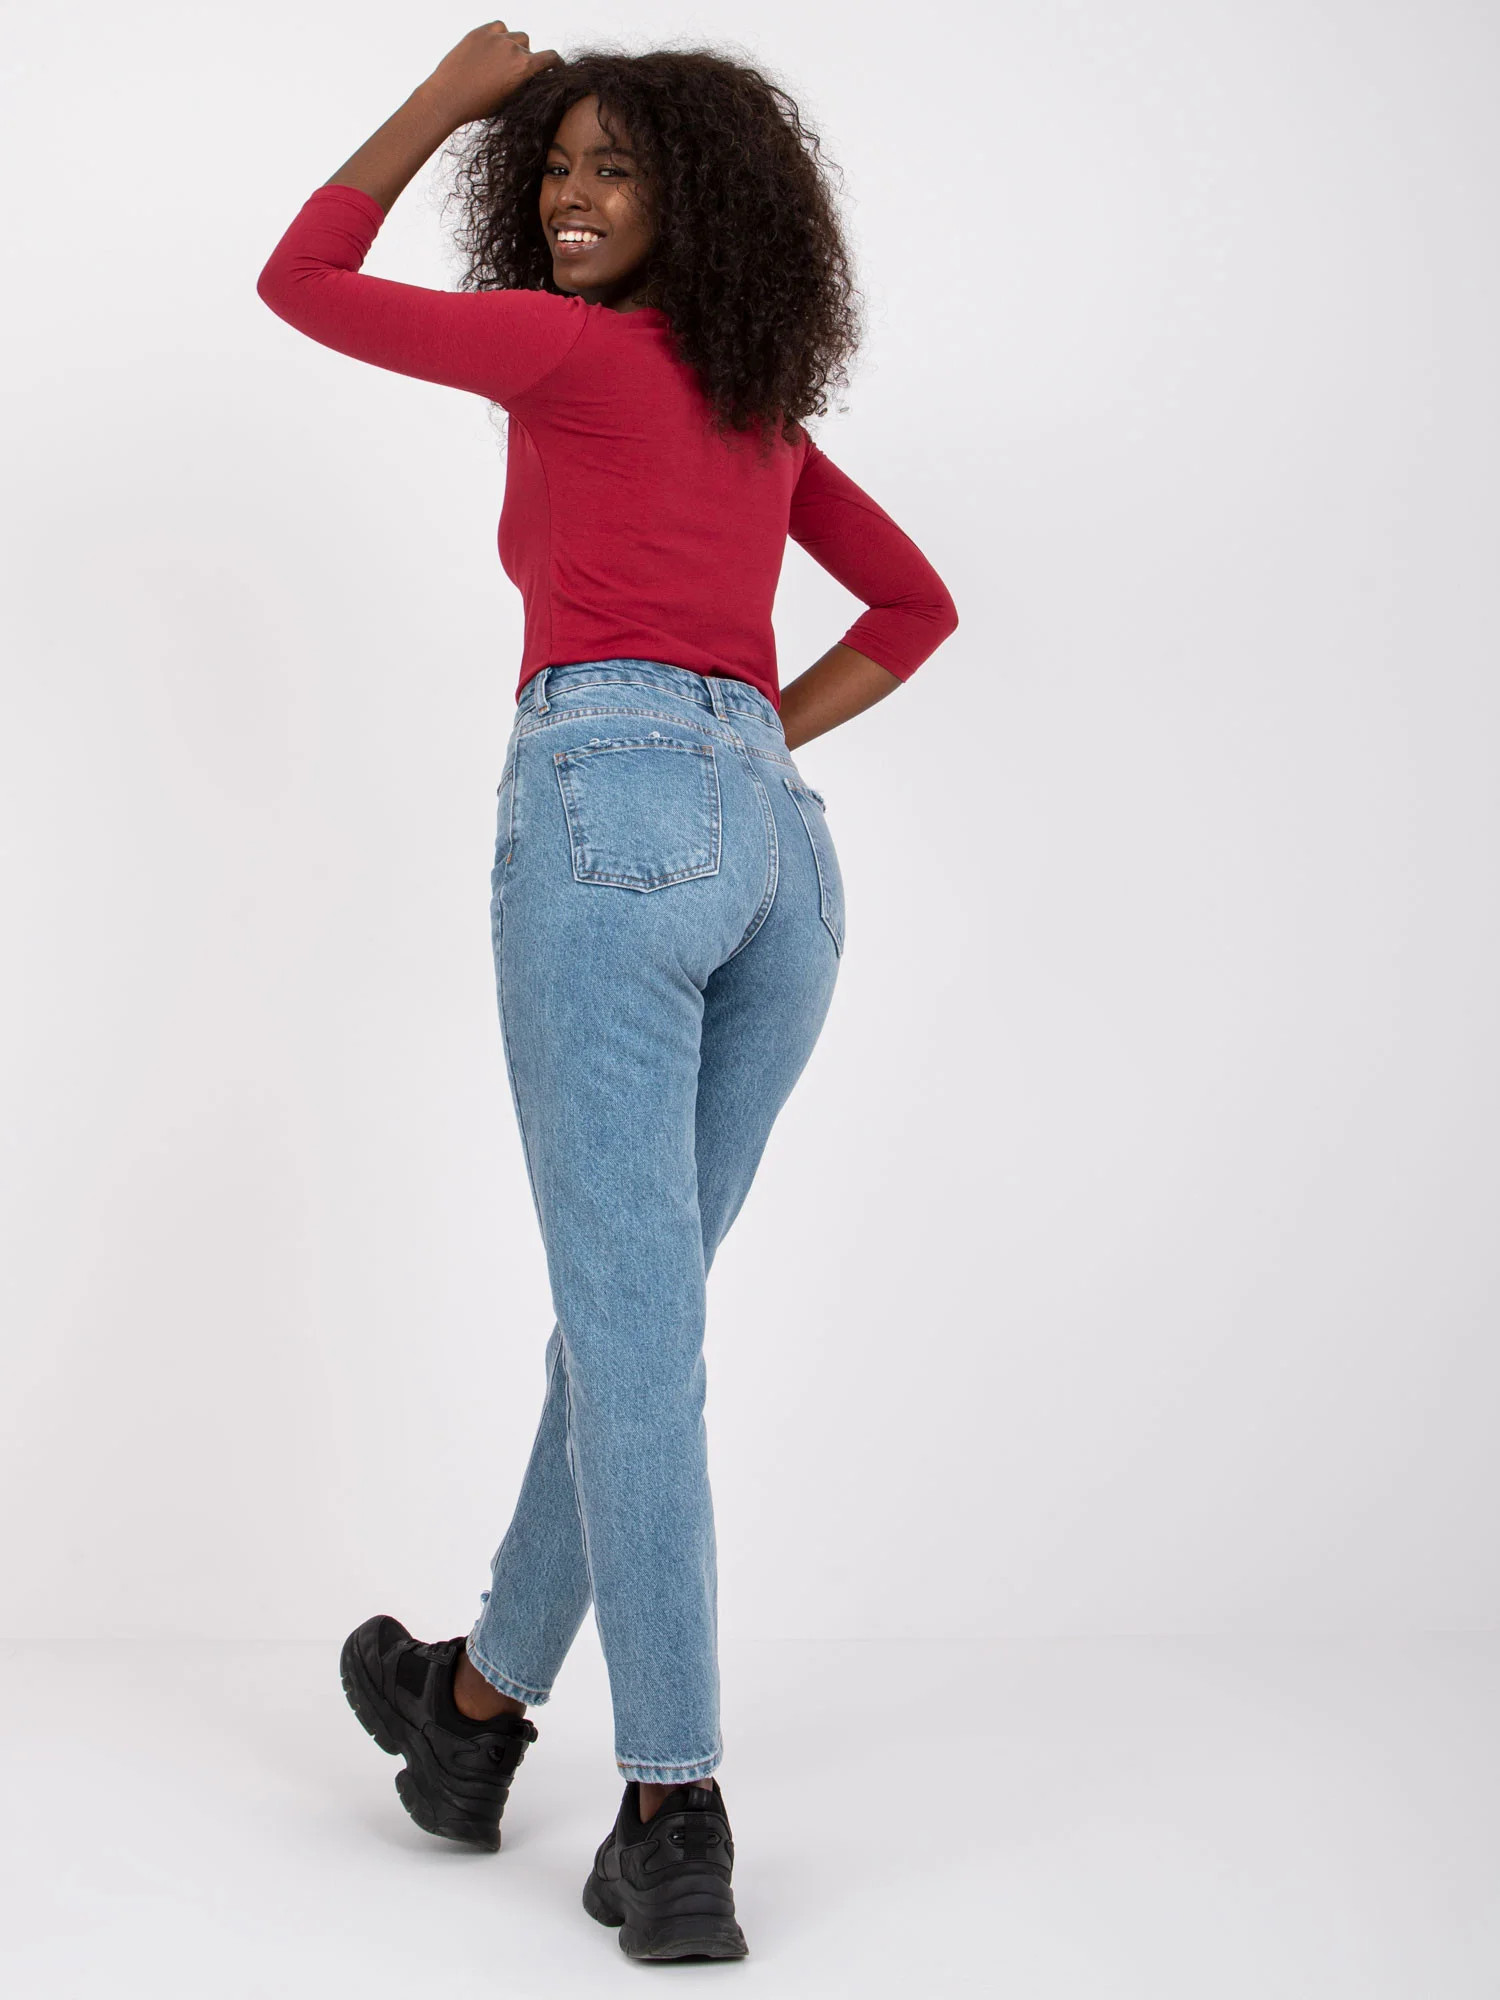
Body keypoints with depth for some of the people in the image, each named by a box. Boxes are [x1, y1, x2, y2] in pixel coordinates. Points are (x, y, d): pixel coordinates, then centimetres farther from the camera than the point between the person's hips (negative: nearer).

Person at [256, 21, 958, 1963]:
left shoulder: (571, 348, 3)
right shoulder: (759, 401, 24)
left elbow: (301, 282, 15)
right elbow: (914, 604, 30)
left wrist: (448, 91, 24)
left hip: (609, 810, -7)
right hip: (778, 845, 8)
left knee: (634, 1320, -10)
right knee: (632, 1297, 14)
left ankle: (675, 1819, -11)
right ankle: (483, 1701, 29)